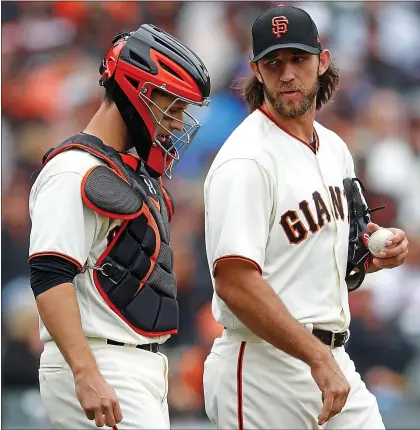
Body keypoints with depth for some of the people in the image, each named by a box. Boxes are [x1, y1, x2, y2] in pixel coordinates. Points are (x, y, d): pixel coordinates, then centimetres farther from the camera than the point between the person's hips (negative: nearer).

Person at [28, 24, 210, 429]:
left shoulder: (138, 175, 20)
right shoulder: (75, 173, -12)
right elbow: (49, 278, -21)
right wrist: (87, 375, -29)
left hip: (143, 366, 10)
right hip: (94, 369, -10)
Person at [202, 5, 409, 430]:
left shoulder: (334, 148, 13)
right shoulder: (245, 160, -14)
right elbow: (235, 281, -22)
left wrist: (384, 247, 5)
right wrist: (319, 358, -24)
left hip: (331, 360, 8)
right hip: (265, 370, -8)